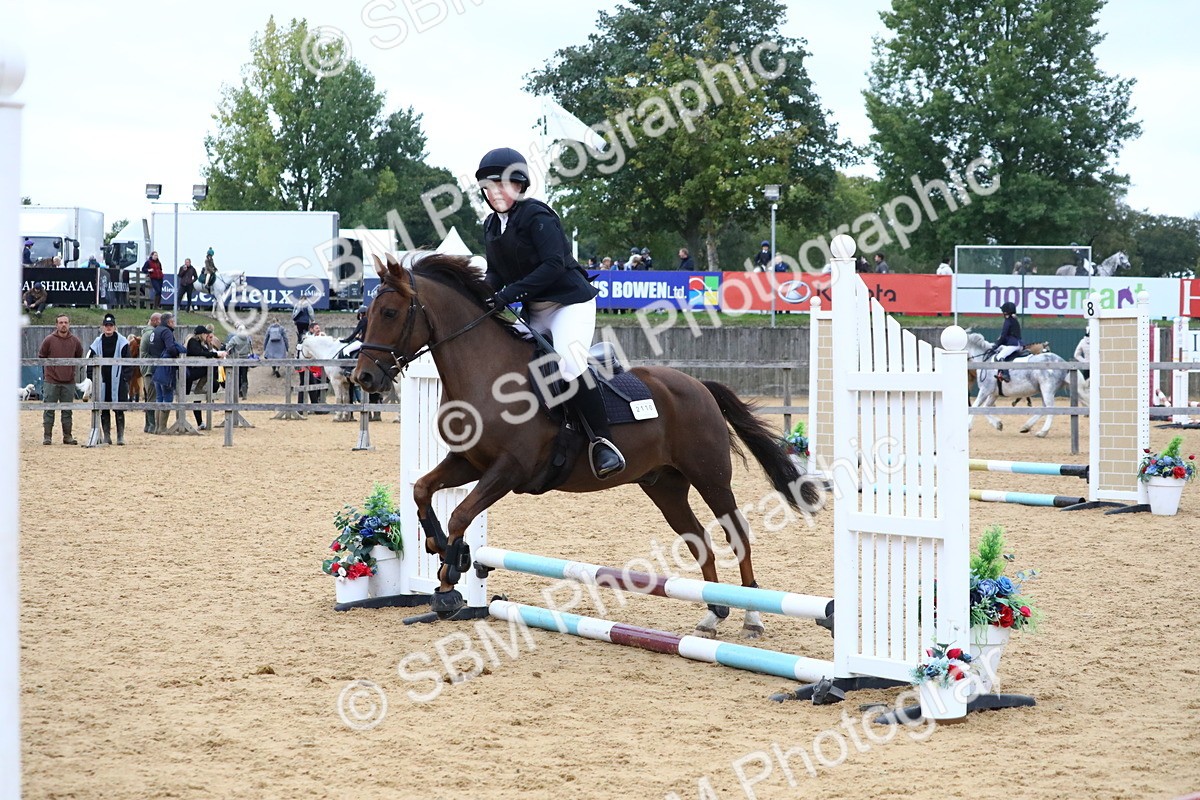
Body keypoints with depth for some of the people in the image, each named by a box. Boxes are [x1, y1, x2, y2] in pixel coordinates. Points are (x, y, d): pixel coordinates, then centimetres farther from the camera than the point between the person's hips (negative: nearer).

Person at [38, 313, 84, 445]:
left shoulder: (75, 341, 2)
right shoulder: (49, 340, -5)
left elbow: (79, 357, 18)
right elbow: (41, 356, 7)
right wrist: (51, 367, 7)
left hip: (69, 382, 2)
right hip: (51, 381, -2)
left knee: (67, 410, 7)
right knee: (49, 410, 0)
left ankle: (67, 436, 13)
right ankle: (47, 436, 4)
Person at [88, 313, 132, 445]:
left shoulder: (122, 342, 1)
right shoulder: (97, 343, 9)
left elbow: (128, 363, 1)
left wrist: (125, 378, -8)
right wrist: (93, 378, 2)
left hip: (118, 381, -3)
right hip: (102, 382, 3)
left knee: (119, 409, -3)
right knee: (103, 410, 4)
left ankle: (120, 436, 3)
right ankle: (106, 436, 10)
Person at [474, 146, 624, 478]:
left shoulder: (537, 216, -16)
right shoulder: (491, 226, 9)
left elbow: (554, 264, -24)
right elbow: (495, 272, 11)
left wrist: (511, 292, -30)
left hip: (570, 301, -9)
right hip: (534, 311, 9)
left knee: (569, 363, -29)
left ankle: (602, 441, -24)